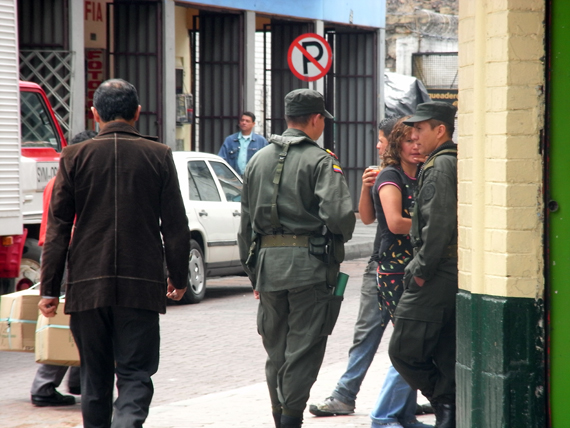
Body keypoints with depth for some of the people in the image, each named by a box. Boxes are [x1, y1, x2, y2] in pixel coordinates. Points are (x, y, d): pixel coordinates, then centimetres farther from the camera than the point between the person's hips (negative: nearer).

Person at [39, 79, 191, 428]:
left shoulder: (75, 157, 1)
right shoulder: (158, 156, 0)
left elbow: (58, 228, 0)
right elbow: (175, 225, 2)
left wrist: (49, 288, 3)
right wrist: (179, 277, 14)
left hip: (87, 285, 1)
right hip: (142, 286, -1)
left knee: (95, 376, 14)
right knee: (135, 373, -1)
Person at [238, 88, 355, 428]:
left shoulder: (258, 161, 12)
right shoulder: (321, 160, -7)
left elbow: (246, 223, 15)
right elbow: (339, 214, -20)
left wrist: (253, 272, 21)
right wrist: (341, 237, 3)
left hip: (267, 262, 5)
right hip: (310, 266, -5)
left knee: (276, 350, 15)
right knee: (304, 349, -1)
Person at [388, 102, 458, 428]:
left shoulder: (440, 166, -12)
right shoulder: (460, 163, 17)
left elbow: (437, 225, -21)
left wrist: (421, 270, -15)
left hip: (435, 278, -10)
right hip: (459, 275, 10)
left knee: (404, 351, -5)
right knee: (448, 356, 10)